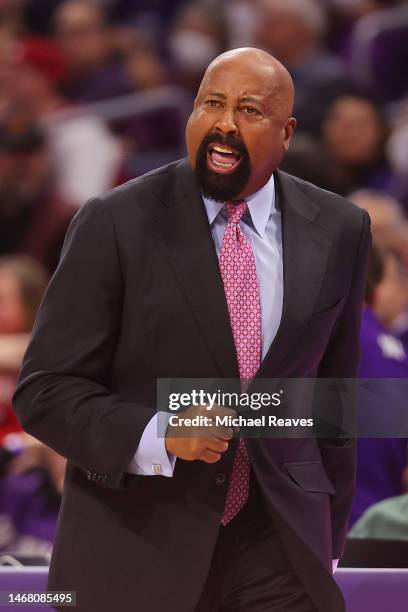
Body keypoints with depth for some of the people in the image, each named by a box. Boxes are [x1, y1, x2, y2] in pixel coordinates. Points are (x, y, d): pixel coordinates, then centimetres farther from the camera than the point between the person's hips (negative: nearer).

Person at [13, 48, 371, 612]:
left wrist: (326, 540, 16)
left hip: (279, 547, 2)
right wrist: (157, 437, -21)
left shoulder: (338, 231, 4)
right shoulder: (115, 224, -6)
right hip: (136, 550, -2)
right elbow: (45, 390, -7)